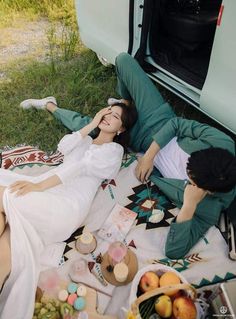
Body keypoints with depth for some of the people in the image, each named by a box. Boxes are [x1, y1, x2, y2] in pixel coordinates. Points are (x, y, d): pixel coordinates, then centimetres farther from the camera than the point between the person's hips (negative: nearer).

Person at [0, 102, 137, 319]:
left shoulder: (114, 149, 10)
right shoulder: (85, 139, 32)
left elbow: (82, 167, -7)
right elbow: (63, 147, 9)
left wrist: (39, 185, -19)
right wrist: (91, 124, 11)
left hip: (69, 201, -6)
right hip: (46, 191, 6)